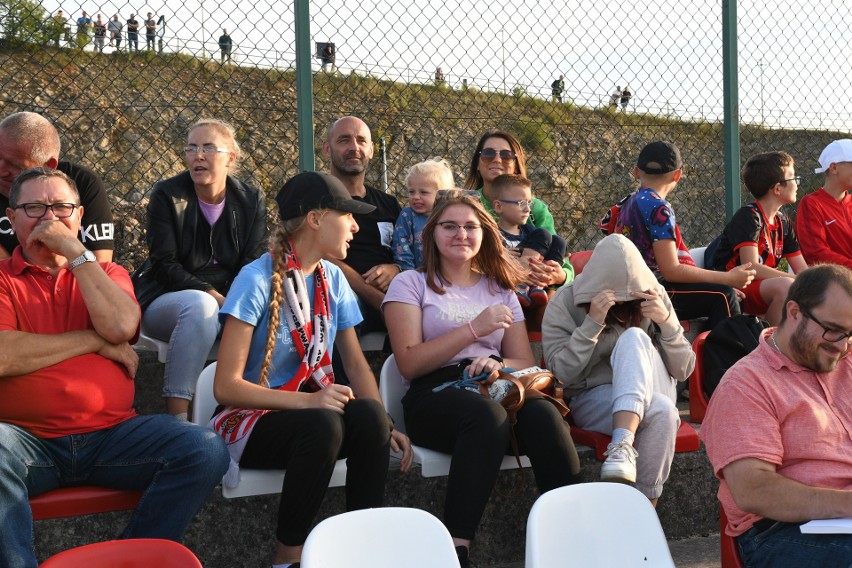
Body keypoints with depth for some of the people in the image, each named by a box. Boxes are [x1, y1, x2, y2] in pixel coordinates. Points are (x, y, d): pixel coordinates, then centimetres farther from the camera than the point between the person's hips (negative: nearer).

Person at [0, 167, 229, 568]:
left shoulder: (106, 274, 20)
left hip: (112, 434, 3)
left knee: (206, 450, -21)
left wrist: (75, 251, -2)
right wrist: (95, 341, -4)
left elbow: (121, 326, -4)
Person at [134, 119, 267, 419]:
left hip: (229, 301, 3)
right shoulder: (167, 195, -3)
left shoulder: (252, 199, 5)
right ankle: (177, 417, -39)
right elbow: (165, 265, -10)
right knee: (200, 305, -38)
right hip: (165, 300, -3)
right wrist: (212, 295, -23)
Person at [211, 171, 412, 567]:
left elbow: (356, 364, 8)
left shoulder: (333, 279, 4)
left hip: (314, 413, 5)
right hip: (253, 421, -5)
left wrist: (384, 424, -10)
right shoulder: (258, 280, -15)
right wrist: (306, 401, -30)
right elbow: (226, 386, -18)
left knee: (369, 415, -28)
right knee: (321, 424, -36)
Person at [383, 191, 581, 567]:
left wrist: (499, 364, -8)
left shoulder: (500, 290, 24)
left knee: (543, 414, -33)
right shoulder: (411, 284, 12)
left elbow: (526, 363, 17)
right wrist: (475, 329, -9)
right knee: (488, 414, -39)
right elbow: (410, 363, -2)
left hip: (495, 388, 4)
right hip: (434, 394, -3)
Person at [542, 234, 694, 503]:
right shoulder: (565, 303, -5)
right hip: (593, 400, -2)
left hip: (650, 394, 3)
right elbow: (562, 374, -12)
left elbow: (683, 370, 1)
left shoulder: (652, 296, 1)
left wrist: (667, 322, -17)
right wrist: (592, 323, -23)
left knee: (633, 337, -31)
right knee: (662, 411, -35)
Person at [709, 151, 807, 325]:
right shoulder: (749, 216, -12)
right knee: (785, 286, -33)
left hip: (762, 288, 8)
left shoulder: (783, 222, 13)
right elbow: (751, 267, -24)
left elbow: (802, 270, 10)